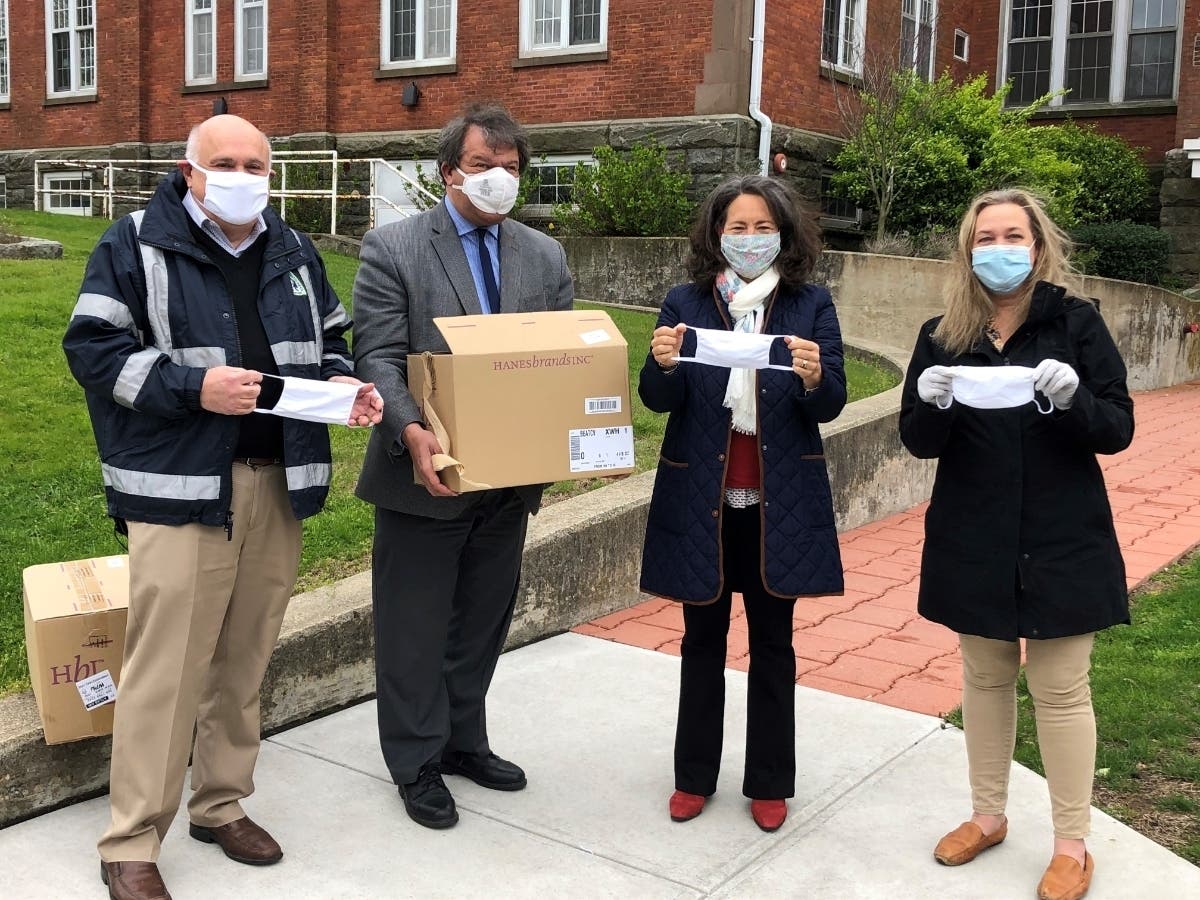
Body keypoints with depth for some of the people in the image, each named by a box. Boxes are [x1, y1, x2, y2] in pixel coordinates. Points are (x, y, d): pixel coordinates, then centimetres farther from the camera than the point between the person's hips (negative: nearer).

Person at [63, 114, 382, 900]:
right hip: (179, 486, -5)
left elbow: (329, 339, 21)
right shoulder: (136, 244, -3)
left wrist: (343, 383, -1)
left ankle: (222, 805, 30)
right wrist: (191, 387, -20)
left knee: (246, 659, 13)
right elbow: (93, 347, -7)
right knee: (166, 666, -5)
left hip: (278, 483, 6)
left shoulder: (294, 252, 14)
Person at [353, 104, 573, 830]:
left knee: (483, 621, 17)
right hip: (427, 476, -4)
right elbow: (379, 358, -12)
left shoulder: (545, 255, 8)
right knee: (415, 627, 8)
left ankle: (463, 740, 36)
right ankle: (416, 763, 24)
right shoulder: (393, 248, -6)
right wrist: (410, 431, -29)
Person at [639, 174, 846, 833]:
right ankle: (694, 776, 29)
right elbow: (658, 400, -5)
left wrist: (814, 377, -29)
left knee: (772, 643, 12)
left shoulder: (811, 305, -2)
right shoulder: (685, 303, -1)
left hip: (778, 502, 0)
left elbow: (832, 406, -7)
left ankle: (770, 782, 27)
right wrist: (663, 364, -27)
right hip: (702, 498, 1)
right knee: (703, 638, 13)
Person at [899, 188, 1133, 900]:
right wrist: (933, 405, -21)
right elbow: (919, 442, 1)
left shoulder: (1077, 323, -6)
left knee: (1060, 689, 3)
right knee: (985, 677, 15)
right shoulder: (942, 335, 0)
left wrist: (1072, 398, -28)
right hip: (974, 541, 3)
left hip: (1061, 541, -2)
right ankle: (988, 816, 32)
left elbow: (1119, 429, -7)